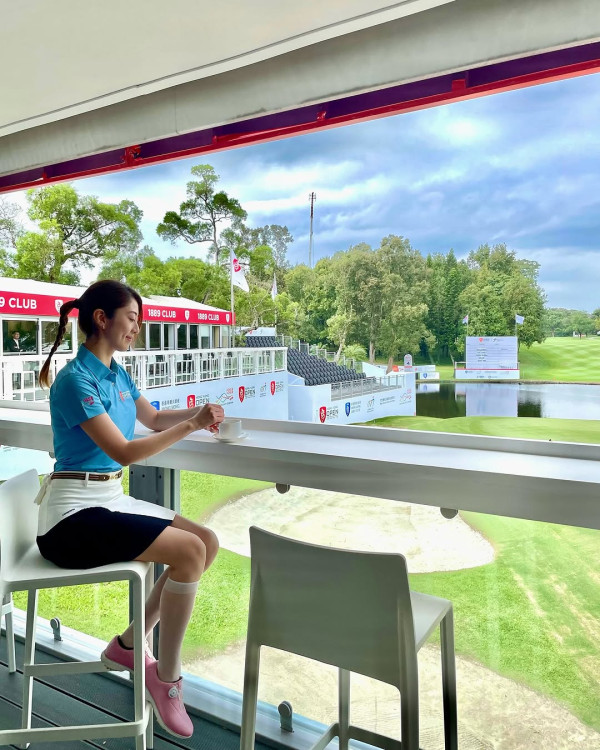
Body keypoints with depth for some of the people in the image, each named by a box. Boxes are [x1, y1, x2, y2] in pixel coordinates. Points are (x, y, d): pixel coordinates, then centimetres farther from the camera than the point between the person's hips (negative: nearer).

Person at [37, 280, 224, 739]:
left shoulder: (117, 374, 9)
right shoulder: (76, 381, -16)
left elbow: (154, 418, 24)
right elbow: (124, 452, -21)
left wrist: (198, 412, 7)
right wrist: (191, 426, -22)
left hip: (112, 497, 9)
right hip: (73, 513, -9)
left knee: (208, 542, 0)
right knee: (189, 551, -22)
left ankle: (129, 645, 15)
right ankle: (167, 676, -2)